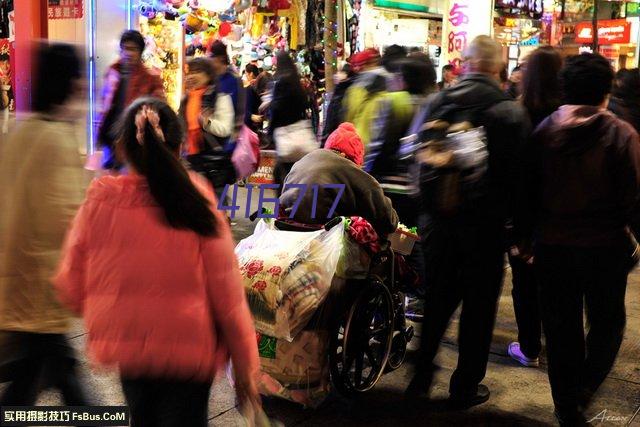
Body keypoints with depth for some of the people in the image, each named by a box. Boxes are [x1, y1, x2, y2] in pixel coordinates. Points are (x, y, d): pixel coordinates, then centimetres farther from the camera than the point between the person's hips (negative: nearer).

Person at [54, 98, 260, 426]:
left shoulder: (100, 200, -11)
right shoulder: (196, 204, -15)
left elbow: (70, 287, -2)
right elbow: (226, 292, -12)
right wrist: (245, 366, -1)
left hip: (123, 343, 3)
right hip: (189, 347, -2)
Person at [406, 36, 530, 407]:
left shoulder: (437, 102, -3)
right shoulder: (511, 112, -12)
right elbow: (520, 172, -10)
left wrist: (428, 205, 11)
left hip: (439, 219, 3)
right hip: (486, 223, -3)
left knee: (437, 298, 19)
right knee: (478, 306, 10)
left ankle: (421, 375, 27)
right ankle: (466, 388, 21)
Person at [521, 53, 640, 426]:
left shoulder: (544, 131, -2)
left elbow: (529, 190, 2)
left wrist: (530, 234, 12)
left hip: (553, 245, 3)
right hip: (604, 246, -3)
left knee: (561, 329, 13)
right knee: (607, 324, 18)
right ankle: (583, 392, 2)